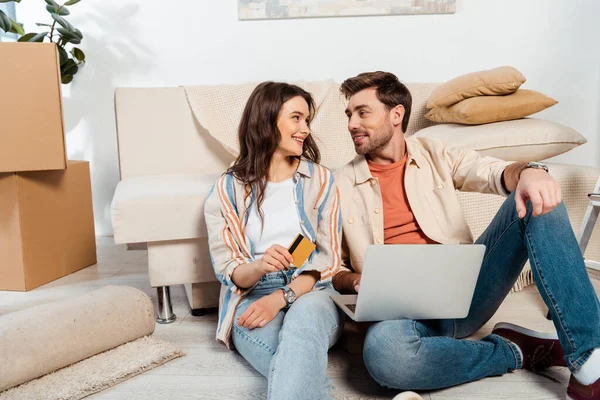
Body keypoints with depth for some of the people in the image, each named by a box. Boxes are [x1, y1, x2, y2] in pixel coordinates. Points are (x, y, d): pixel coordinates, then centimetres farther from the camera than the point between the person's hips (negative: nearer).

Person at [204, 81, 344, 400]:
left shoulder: (321, 179, 6)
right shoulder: (227, 190, 4)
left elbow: (329, 257, -1)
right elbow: (228, 272, 0)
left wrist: (281, 297, -18)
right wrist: (259, 266, -25)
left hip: (311, 293, 1)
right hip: (252, 297, 0)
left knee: (304, 317, -38)